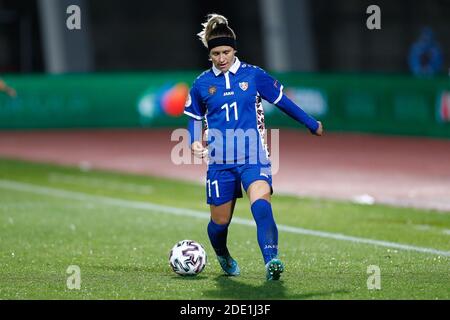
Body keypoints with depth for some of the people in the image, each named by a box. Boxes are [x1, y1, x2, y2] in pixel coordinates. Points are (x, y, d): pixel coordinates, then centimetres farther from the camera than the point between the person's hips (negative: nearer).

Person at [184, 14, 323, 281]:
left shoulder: (254, 75, 1)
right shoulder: (202, 84, 3)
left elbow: (282, 101, 12)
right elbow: (194, 118, 16)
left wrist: (312, 124, 18)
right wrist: (195, 143, -4)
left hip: (253, 156, -2)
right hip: (220, 161, 2)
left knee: (261, 205, -28)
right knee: (220, 221, 9)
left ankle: (272, 262, -39)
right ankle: (223, 257, 42)